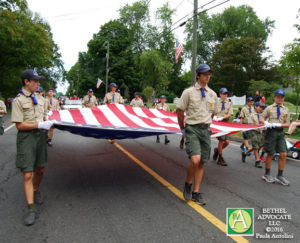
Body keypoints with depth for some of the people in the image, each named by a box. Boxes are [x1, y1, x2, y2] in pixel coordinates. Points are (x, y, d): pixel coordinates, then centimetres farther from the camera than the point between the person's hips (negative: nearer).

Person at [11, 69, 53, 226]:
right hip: (26, 138, -6)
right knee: (27, 174, -5)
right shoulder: (18, 100, -8)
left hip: (40, 136, 6)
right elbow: (19, 125, -13)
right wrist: (40, 125, -18)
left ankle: (36, 191, 41)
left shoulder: (38, 98, 13)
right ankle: (31, 209, 2)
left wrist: (47, 123, 6)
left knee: (40, 170, 14)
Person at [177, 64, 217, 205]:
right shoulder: (189, 92, -2)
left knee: (201, 163, 6)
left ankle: (196, 193, 19)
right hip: (192, 129, -4)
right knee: (195, 160, -21)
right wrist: (183, 129, 6)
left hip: (206, 130, 5)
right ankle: (188, 184, 8)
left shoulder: (212, 94, 12)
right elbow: (180, 112, 1)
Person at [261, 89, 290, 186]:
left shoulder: (286, 110, 11)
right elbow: (262, 118, 8)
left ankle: (280, 176, 13)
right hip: (271, 131, -3)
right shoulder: (269, 108, 6)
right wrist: (266, 123, -13)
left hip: (280, 132, 3)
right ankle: (267, 174, 17)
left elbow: (287, 124, 7)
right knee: (270, 154, 2)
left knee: (283, 154, -2)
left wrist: (279, 125, -12)